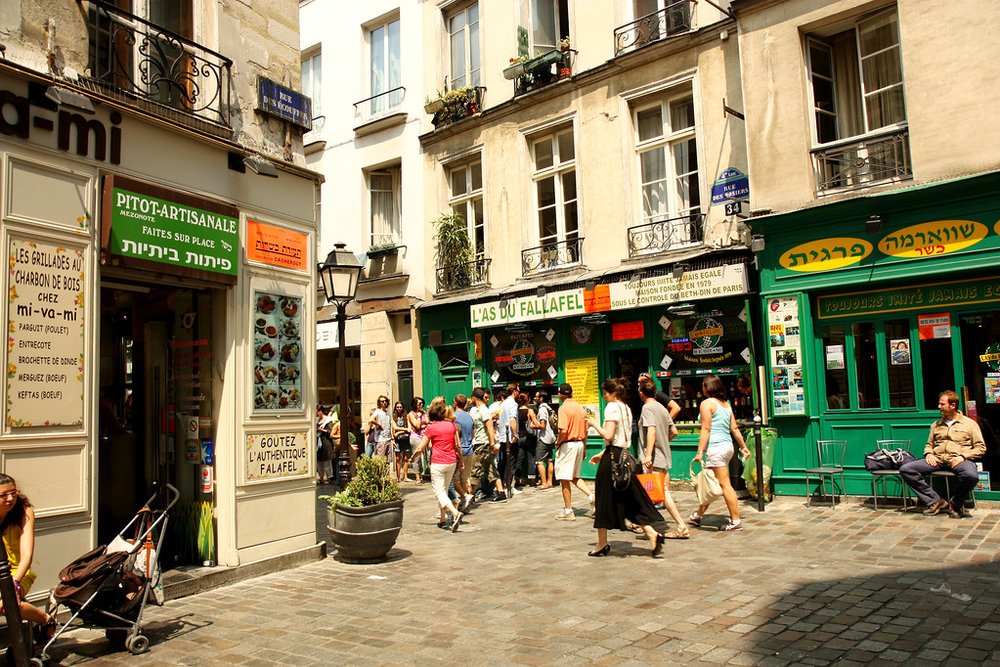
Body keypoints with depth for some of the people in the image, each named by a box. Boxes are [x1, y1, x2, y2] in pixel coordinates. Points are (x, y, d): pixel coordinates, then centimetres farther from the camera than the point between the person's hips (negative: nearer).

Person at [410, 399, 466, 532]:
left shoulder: (431, 428, -8)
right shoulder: (452, 425, 3)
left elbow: (420, 449, -4)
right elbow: (458, 445, 6)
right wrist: (461, 461, 18)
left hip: (438, 463, -5)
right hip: (452, 462, 5)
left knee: (440, 492, -3)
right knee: (444, 490, 17)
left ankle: (456, 513, -24)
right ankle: (442, 520, 20)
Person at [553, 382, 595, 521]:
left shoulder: (564, 408, -13)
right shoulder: (580, 408, 9)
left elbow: (563, 430, -23)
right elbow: (585, 431, 13)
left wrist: (557, 443, -6)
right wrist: (584, 448, 21)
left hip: (567, 445, -8)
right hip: (579, 444, 8)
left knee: (564, 479, 1)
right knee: (574, 476, 20)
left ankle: (568, 511, 6)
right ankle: (591, 496, 2)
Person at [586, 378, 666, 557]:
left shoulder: (612, 407, -12)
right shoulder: (626, 408, 15)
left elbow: (608, 435, -20)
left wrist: (594, 423, -6)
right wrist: (602, 454, 21)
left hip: (612, 457, -8)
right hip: (623, 455, 9)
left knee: (604, 500, 3)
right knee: (631, 499, 11)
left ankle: (602, 544, 11)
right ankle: (652, 534, -2)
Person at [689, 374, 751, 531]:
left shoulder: (707, 403, -8)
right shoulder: (726, 404, 14)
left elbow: (706, 429, -14)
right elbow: (734, 428, 15)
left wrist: (700, 452, -15)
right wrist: (743, 447, 21)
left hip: (715, 448, -9)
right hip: (728, 446, 9)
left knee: (725, 485, -5)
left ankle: (736, 521, -1)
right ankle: (698, 515, 25)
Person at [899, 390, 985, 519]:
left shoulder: (969, 424, 10)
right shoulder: (936, 425, 23)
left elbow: (981, 448, 4)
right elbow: (929, 444, 28)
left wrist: (963, 456, -11)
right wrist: (928, 454, 4)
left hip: (957, 460, -4)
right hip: (937, 459, 4)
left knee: (971, 475, -41)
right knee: (905, 470, -20)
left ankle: (955, 504, -11)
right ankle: (936, 501, -13)